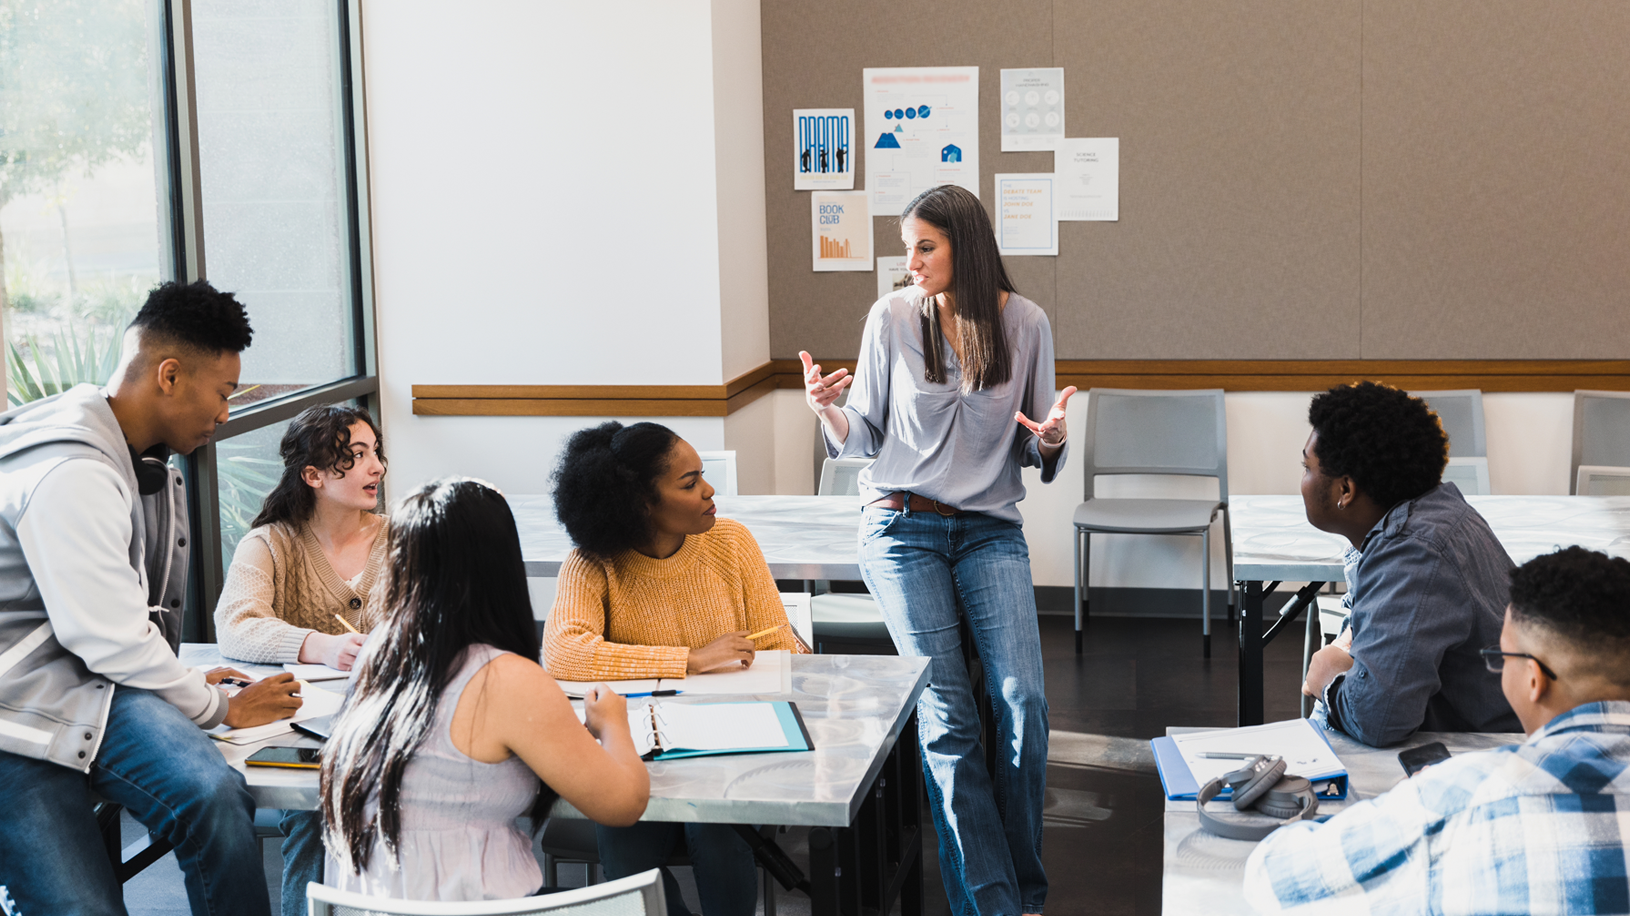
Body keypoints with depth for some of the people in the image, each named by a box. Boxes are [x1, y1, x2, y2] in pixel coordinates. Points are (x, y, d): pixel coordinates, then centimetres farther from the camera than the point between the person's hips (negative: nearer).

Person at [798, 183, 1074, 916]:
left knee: (1023, 703, -13)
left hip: (990, 528, 1)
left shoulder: (1025, 324, 1)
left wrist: (1051, 438, -14)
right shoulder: (892, 318, -1)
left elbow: (1036, 451, 8)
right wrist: (827, 411, -16)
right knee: (946, 718, -9)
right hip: (902, 526, -1)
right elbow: (866, 438, 4)